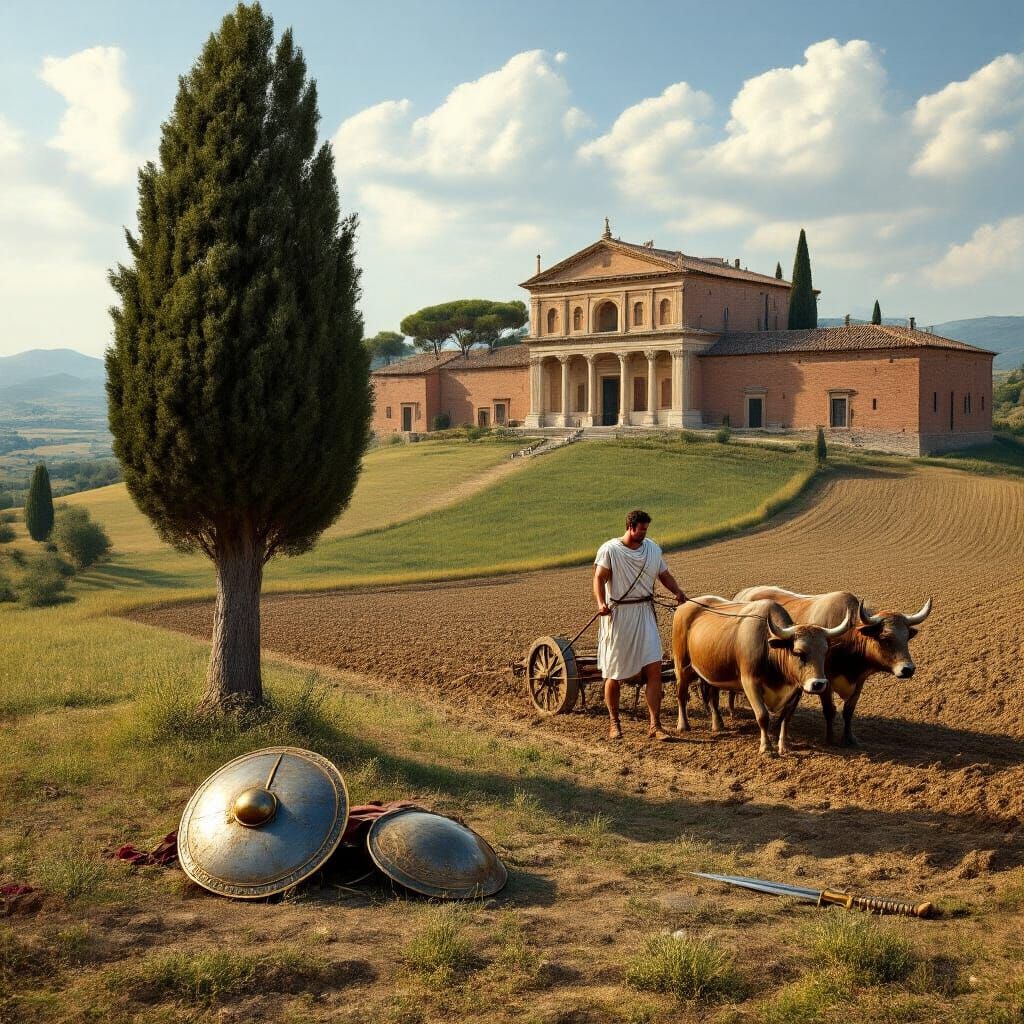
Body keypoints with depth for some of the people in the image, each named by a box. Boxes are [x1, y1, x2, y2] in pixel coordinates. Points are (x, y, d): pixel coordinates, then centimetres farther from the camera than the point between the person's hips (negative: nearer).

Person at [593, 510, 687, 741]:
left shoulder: (652, 548, 9)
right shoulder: (609, 550, -6)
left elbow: (665, 575, 16)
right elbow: (599, 578, -11)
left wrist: (677, 592, -3)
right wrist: (601, 603, -27)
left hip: (644, 614, 4)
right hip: (617, 615, -4)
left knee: (654, 668, -7)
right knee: (614, 674, 6)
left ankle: (654, 725, -1)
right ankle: (613, 723, 23)